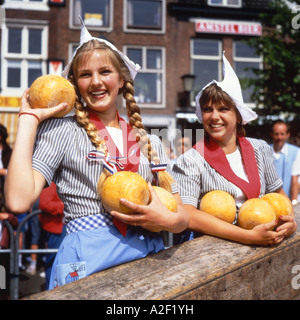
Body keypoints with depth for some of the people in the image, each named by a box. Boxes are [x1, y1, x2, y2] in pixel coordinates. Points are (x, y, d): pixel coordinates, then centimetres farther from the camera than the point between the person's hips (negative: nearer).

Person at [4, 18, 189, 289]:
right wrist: (29, 119, -6)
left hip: (149, 256, 4)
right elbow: (19, 200, -14)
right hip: (89, 261, -3)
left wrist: (169, 220, -10)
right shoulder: (61, 131, 2)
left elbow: (183, 216, 14)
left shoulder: (150, 142, 15)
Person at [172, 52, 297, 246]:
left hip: (262, 242, 3)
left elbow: (278, 193, 18)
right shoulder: (190, 161, -6)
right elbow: (186, 214, -18)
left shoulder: (261, 150, 10)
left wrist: (290, 222, -5)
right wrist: (250, 236, -23)